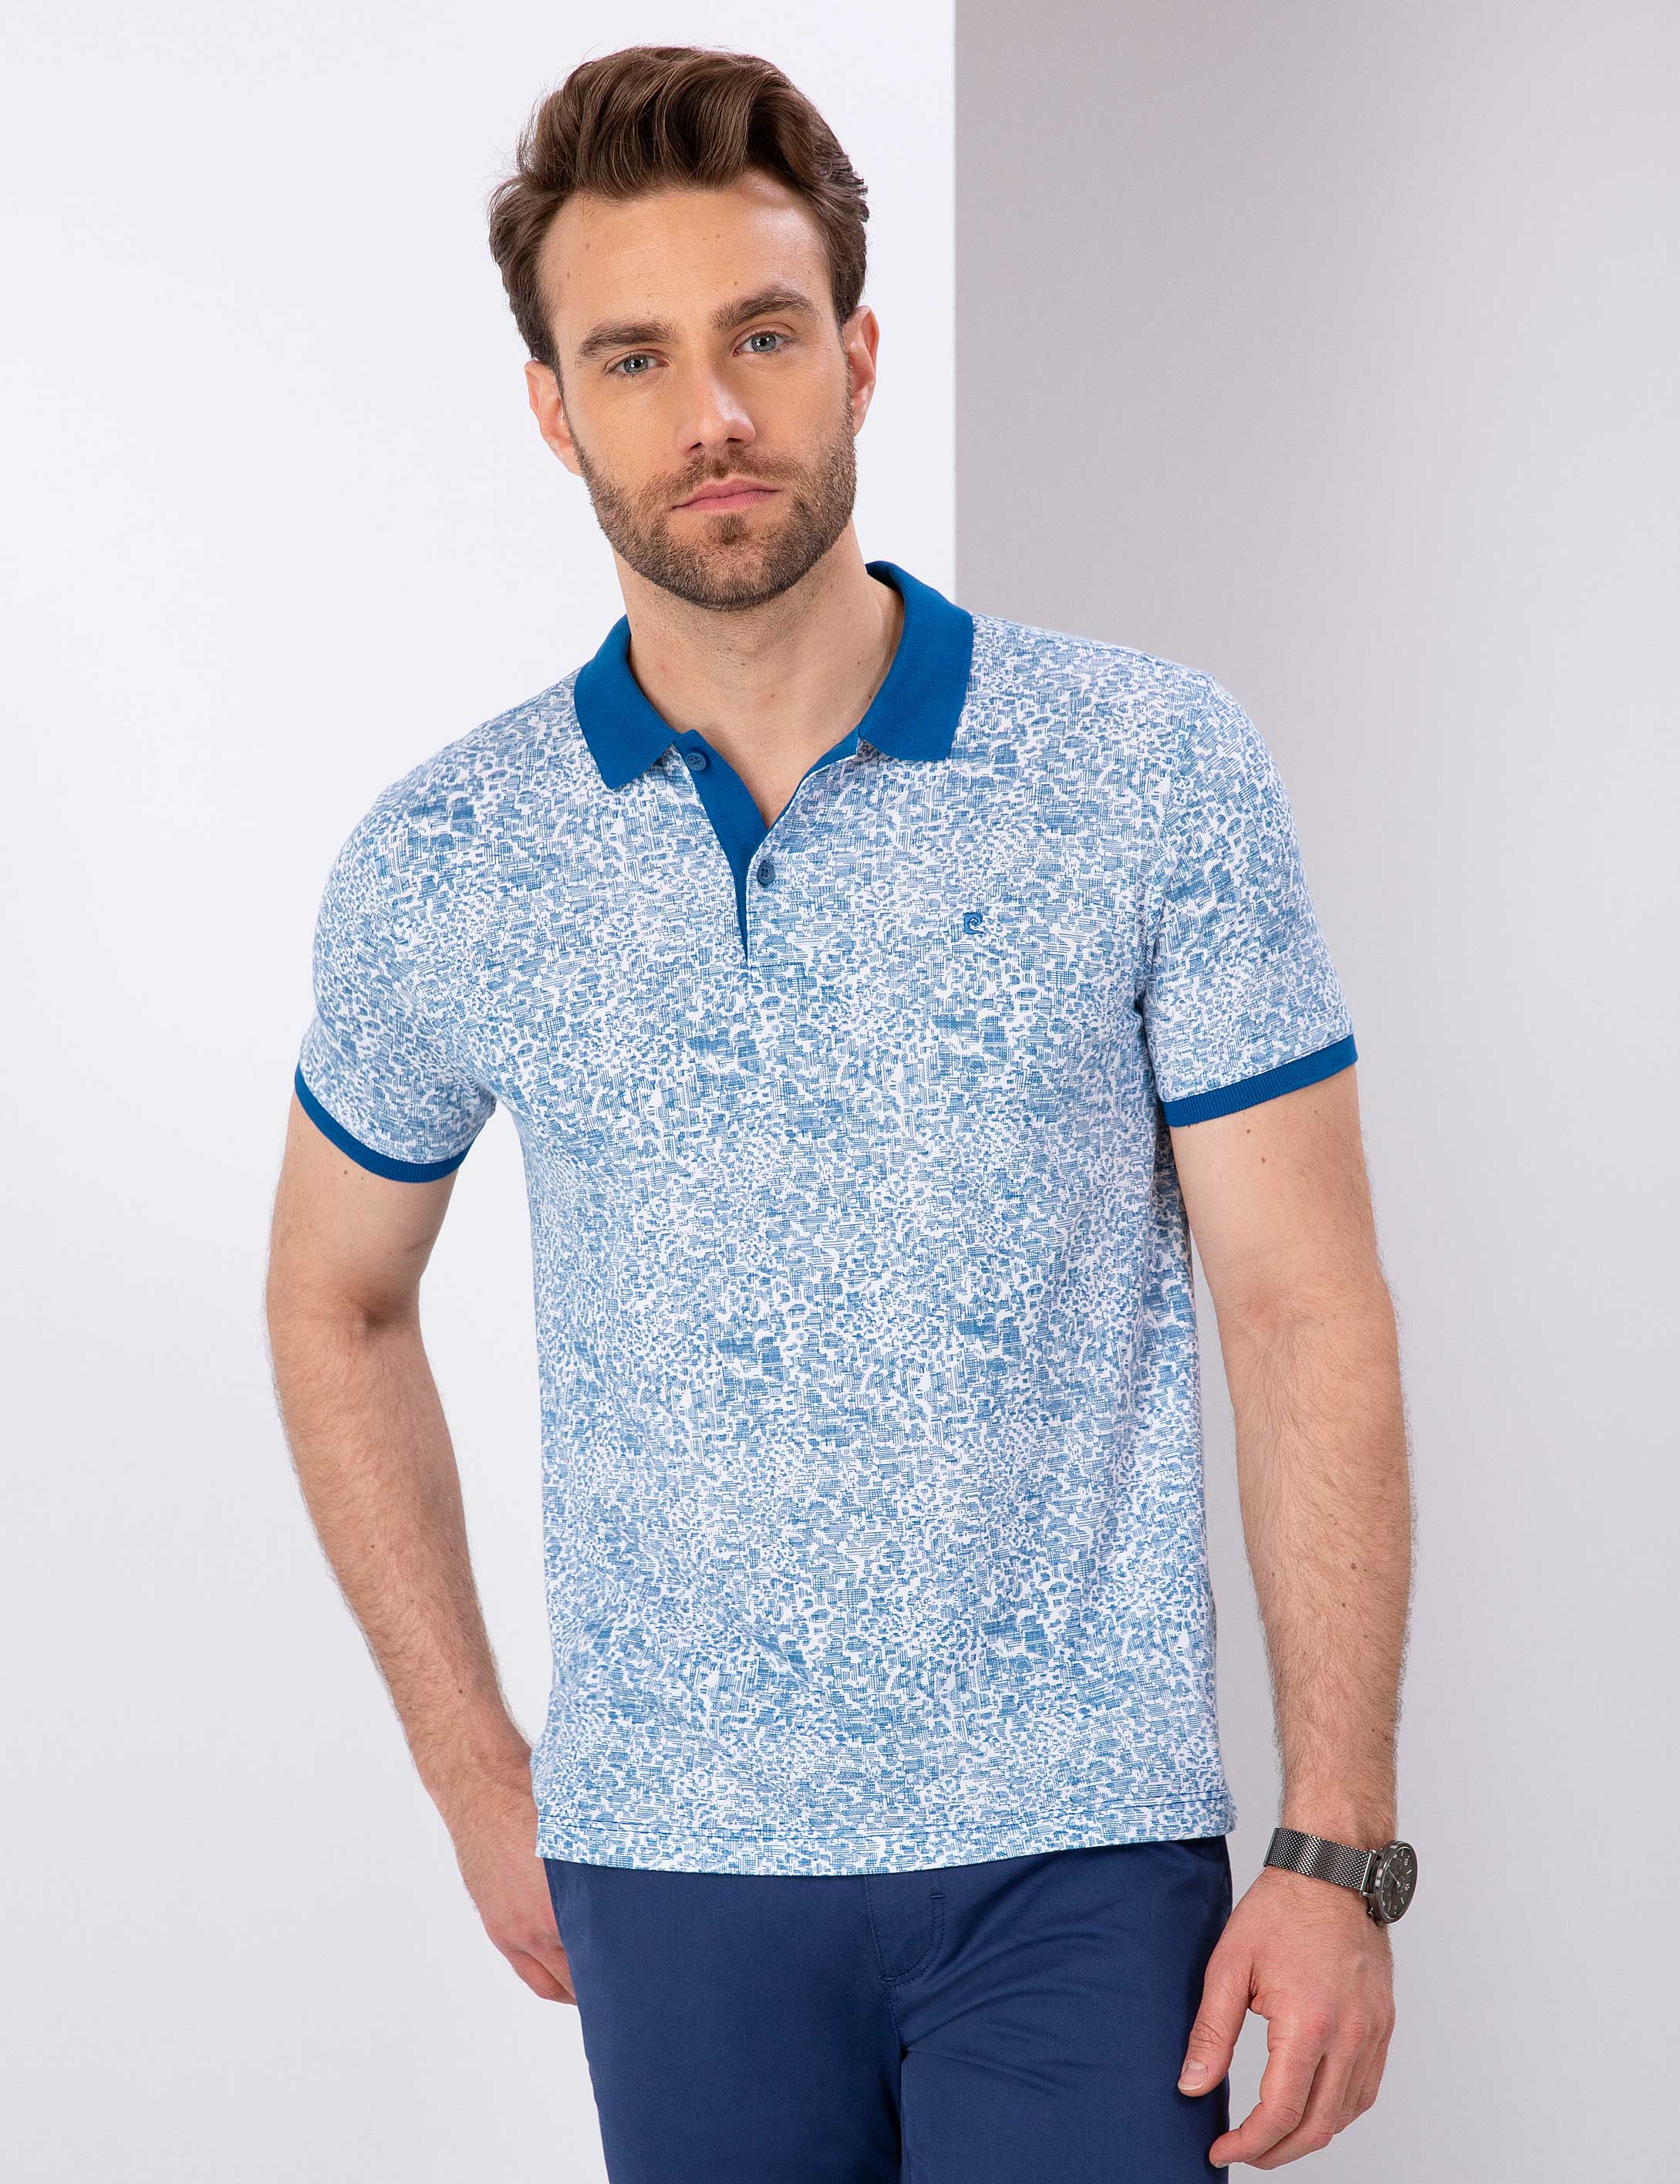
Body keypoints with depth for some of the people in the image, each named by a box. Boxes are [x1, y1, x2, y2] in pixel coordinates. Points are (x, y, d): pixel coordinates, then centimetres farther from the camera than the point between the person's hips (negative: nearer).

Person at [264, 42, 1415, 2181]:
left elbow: (1305, 1309, -4)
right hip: (673, 1866, 2)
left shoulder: (1156, 773, -5)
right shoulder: (439, 863, 0)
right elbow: (337, 1301, 15)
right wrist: (479, 1778, 10)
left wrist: (1338, 1848, -9)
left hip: (1080, 1852, -2)